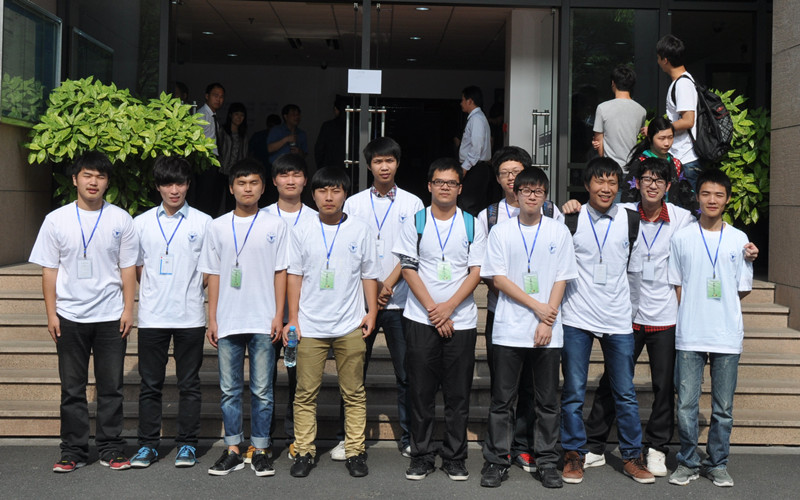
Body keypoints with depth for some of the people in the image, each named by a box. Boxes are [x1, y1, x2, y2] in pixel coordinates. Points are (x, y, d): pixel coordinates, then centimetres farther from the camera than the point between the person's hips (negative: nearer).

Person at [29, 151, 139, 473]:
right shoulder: (56, 220, 2)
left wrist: (128, 309, -2)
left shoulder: (121, 220, 3)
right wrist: (51, 313, -2)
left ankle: (110, 449, 14)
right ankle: (73, 451, 16)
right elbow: (49, 270, 3)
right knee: (72, 389, 6)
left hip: (111, 317, 0)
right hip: (70, 317, 0)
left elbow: (128, 268, 5)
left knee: (111, 387, 5)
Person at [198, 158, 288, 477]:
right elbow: (213, 275, 8)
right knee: (229, 390, 7)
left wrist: (279, 315, -3)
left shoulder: (275, 226, 4)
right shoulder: (218, 227, 7)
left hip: (263, 322, -1)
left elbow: (280, 272, 3)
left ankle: (260, 451, 13)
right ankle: (233, 451, 16)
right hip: (228, 321, 2)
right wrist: (212, 319, 4)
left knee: (262, 390, 3)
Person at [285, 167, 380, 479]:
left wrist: (371, 313, 2)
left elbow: (369, 275, 9)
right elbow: (294, 275, 6)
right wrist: (292, 318, 2)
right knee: (306, 392, 3)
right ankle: (304, 452, 13)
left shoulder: (360, 231, 5)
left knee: (354, 393, 5)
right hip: (310, 326, 0)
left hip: (350, 326, 0)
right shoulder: (302, 231, 5)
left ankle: (355, 452, 14)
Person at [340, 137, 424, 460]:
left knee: (406, 373, 2)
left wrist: (388, 285, -10)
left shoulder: (412, 204, 6)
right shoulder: (353, 203, 9)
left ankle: (409, 438, 13)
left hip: (399, 300, -1)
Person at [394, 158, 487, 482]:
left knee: (458, 394, 4)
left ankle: (455, 459, 15)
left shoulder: (473, 226, 5)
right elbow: (408, 269, -1)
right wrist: (433, 309, -9)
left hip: (461, 321, 0)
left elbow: (476, 272, 0)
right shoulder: (415, 223, 4)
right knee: (421, 392, 4)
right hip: (421, 319, 0)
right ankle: (421, 457, 15)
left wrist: (449, 306, -12)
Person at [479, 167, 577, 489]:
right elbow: (498, 278, -1)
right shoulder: (501, 232, 5)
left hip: (547, 332, 1)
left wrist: (547, 322, -7)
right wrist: (536, 306, -9)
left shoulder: (559, 232, 7)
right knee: (502, 400, 3)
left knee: (547, 401, 6)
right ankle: (497, 461, 12)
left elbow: (561, 280, 3)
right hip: (509, 329, -1)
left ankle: (546, 463, 16)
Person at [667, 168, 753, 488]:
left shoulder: (739, 240, 5)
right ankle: (688, 462, 17)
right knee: (686, 405, 1)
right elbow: (676, 287, 6)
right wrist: (691, 315, -3)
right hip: (689, 336, -1)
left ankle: (717, 464, 22)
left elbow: (743, 289, 9)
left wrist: (715, 307, 4)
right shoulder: (681, 238, 4)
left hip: (727, 337, 1)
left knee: (723, 408, 8)